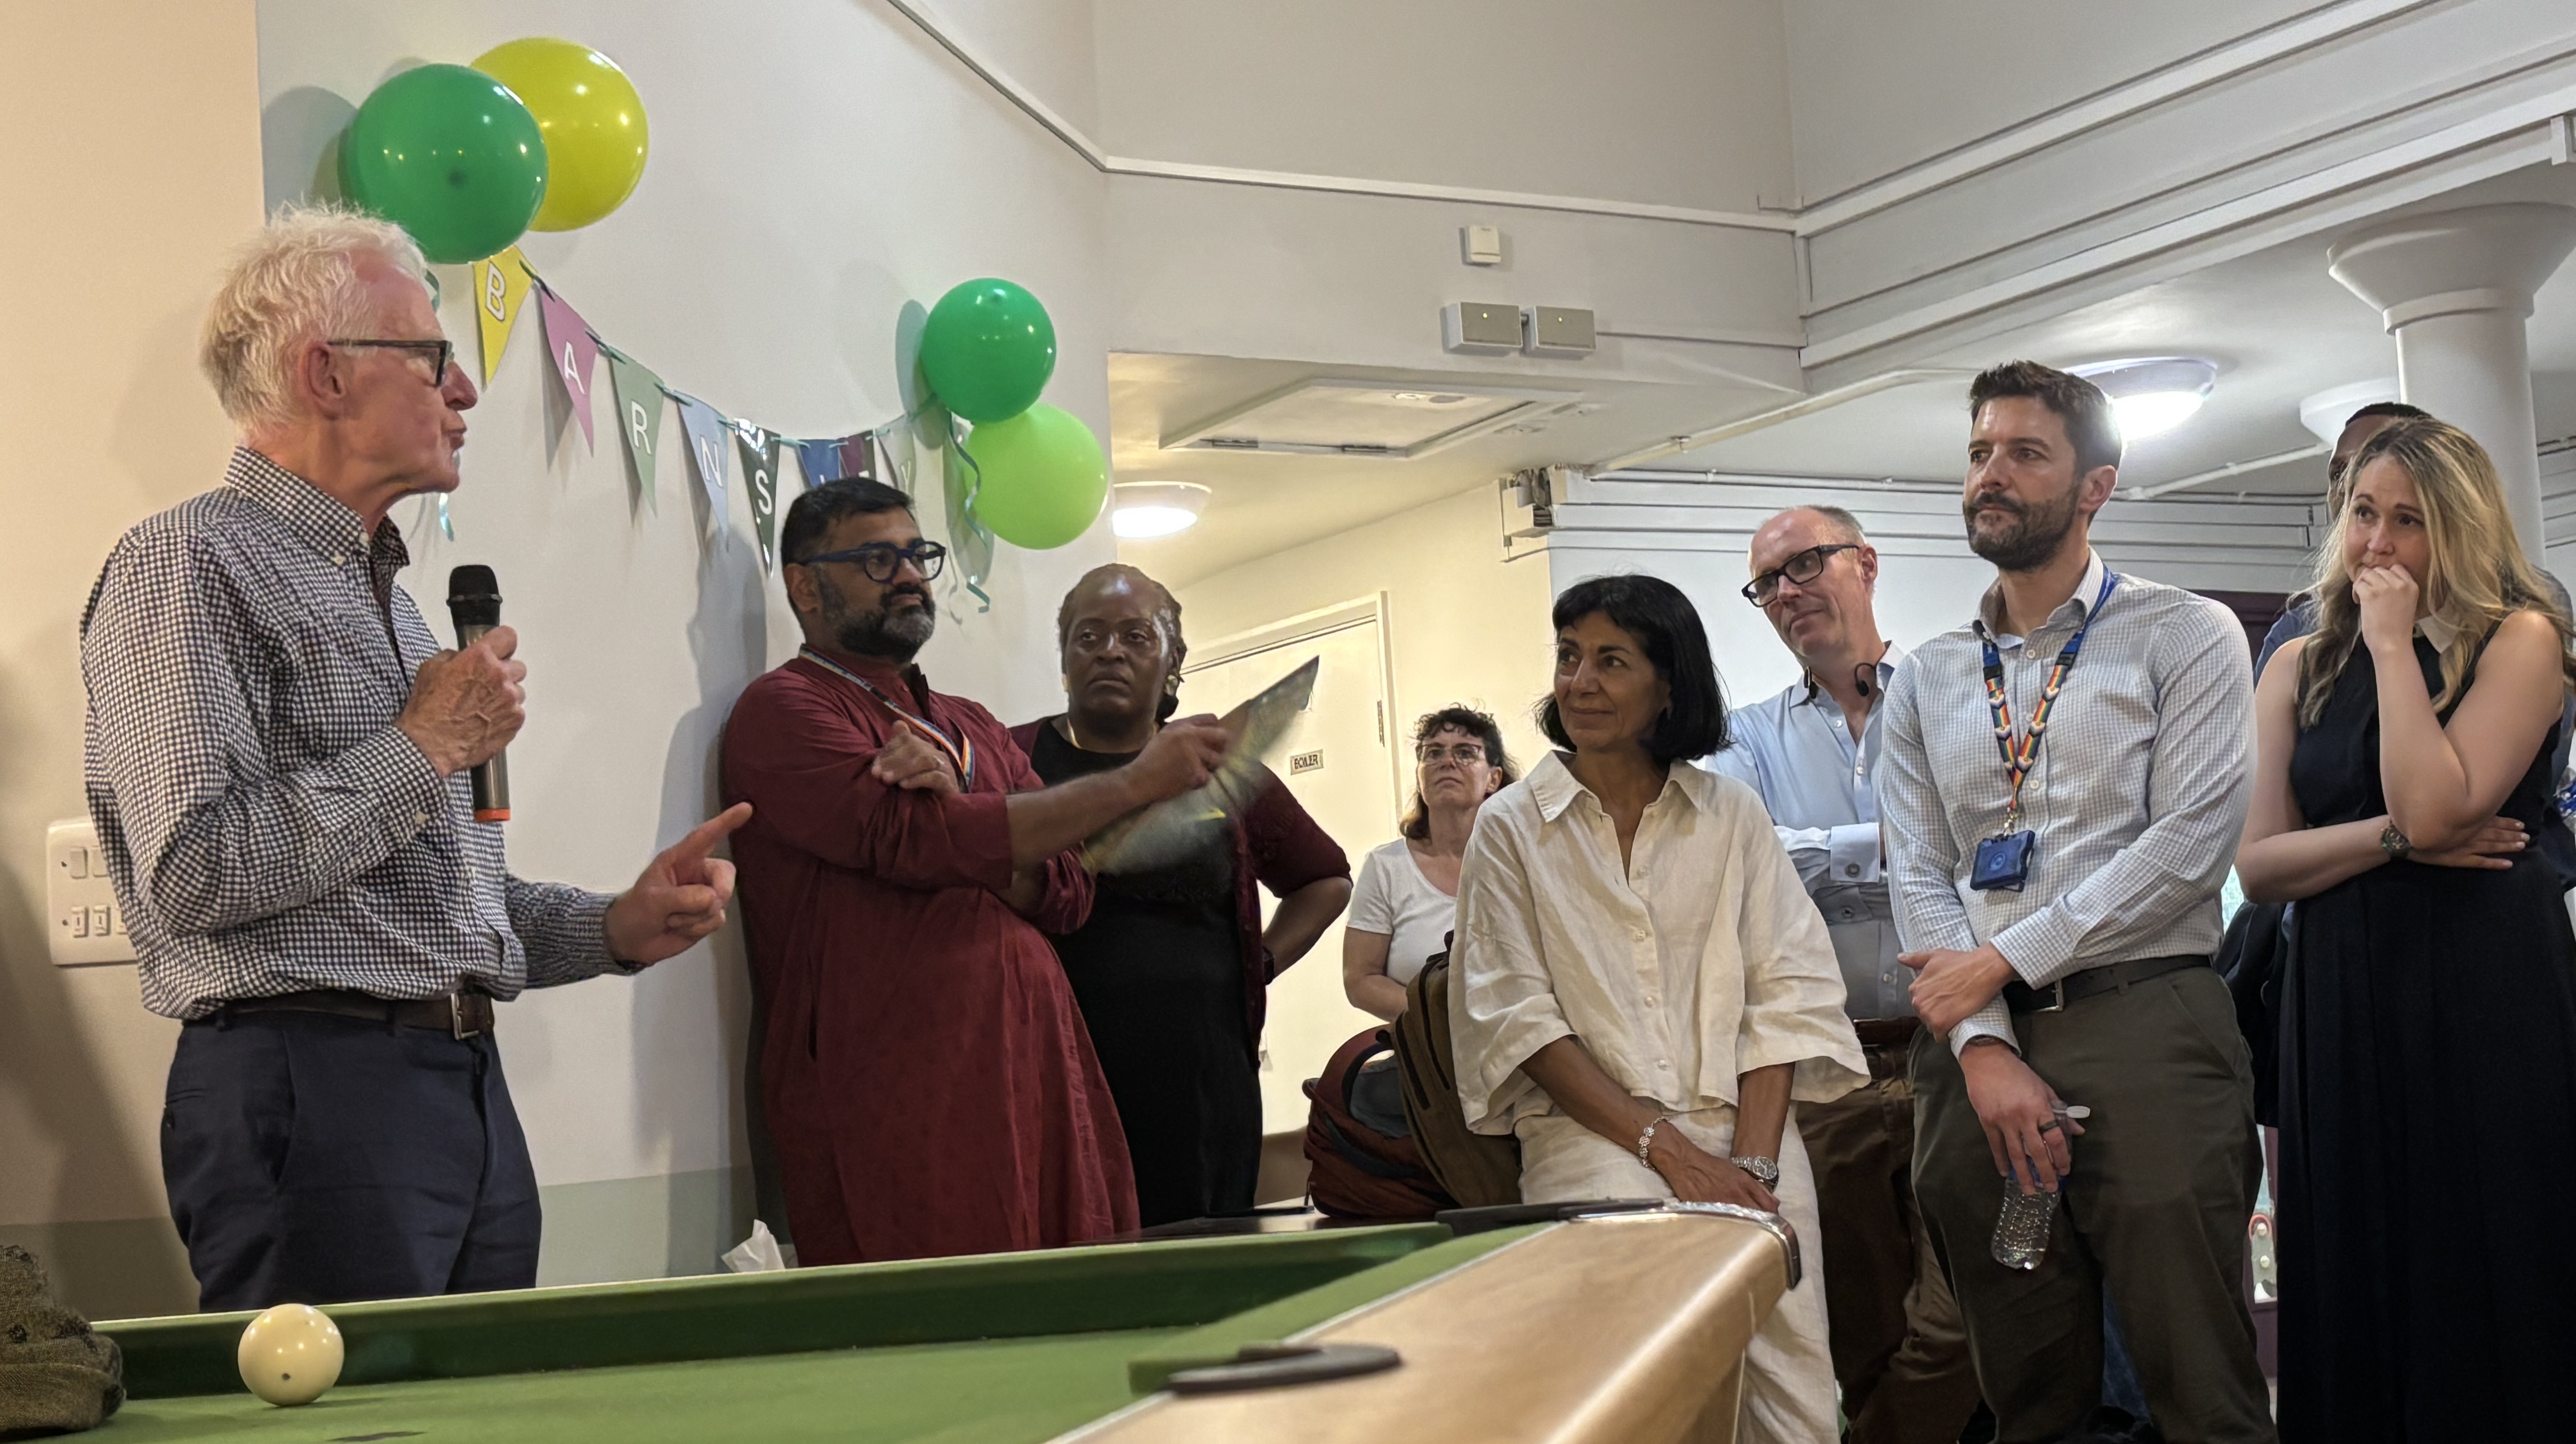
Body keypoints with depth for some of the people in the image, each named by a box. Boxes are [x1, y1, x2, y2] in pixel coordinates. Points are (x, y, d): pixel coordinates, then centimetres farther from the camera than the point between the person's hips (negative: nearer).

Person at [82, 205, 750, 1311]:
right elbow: (194, 874, -20)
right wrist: (425, 745, -11)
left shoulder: (381, 588, 22)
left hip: (471, 1092, 9)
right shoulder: (189, 566, -7)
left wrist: (616, 927, 11)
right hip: (316, 1096, -9)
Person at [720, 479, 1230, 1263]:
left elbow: (1067, 895, 11)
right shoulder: (785, 710, 0)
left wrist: (958, 814, -10)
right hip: (895, 1114, -6)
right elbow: (912, 841, -15)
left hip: (1036, 1079, 6)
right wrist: (1135, 783, -10)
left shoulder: (972, 726, 23)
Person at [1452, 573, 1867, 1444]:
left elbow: (1785, 992, 6)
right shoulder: (1511, 829, 7)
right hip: (1597, 1143, -2)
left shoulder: (1732, 815, 13)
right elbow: (1517, 1015, -1)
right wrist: (1667, 1149, -11)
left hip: (1748, 1137, 2)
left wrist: (1753, 1160, -9)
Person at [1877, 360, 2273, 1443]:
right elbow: (1919, 876, 7)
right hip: (1975, 1037, 4)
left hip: (2143, 1027, -4)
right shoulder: (1926, 680, 16)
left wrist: (2003, 961, -9)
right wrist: (1986, 1050, -8)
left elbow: (2191, 843, -7)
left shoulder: (2184, 638, 4)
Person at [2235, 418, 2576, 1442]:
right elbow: (2257, 862, 2)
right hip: (2341, 1002, 4)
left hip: (2487, 1002, -4)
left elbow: (2435, 805, -18)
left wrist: (2394, 644, -10)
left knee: (2482, 1283, 1)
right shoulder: (2302, 666, 10)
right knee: (2356, 1289, 9)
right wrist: (2396, 838, -11)